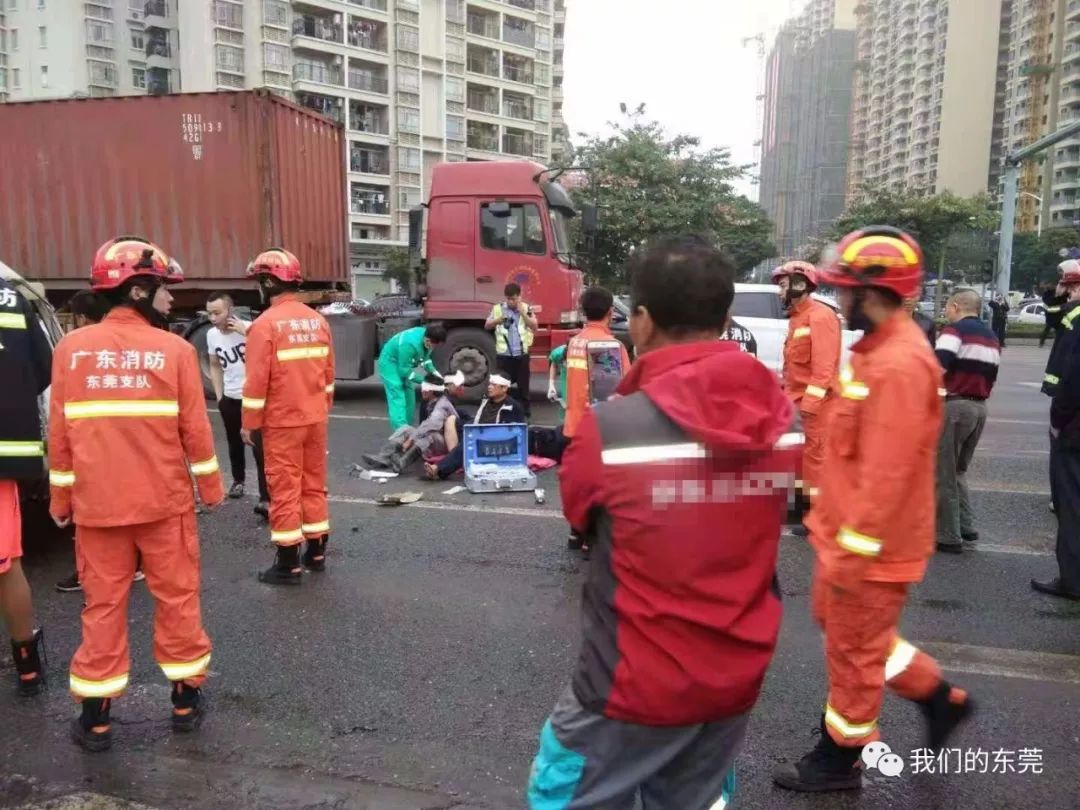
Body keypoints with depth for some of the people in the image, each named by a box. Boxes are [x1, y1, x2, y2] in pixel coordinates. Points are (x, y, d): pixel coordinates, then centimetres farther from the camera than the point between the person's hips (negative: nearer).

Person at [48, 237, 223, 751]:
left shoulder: (71, 348, -2)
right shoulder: (174, 349, -9)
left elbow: (60, 433, 2)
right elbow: (194, 428, -5)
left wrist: (60, 497, 12)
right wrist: (211, 486, 7)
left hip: (97, 503, 2)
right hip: (164, 500, -2)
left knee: (103, 605, 11)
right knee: (176, 597, 11)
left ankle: (95, 716, 20)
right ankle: (187, 698, 22)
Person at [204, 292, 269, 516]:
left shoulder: (250, 328, -17)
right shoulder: (211, 335, 0)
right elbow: (215, 366, 14)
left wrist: (246, 334, -32)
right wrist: (218, 395, 9)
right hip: (229, 398, 6)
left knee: (259, 446, -13)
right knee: (235, 443, 21)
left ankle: (266, 499, -14)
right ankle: (238, 480, 44)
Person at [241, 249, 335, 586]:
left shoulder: (265, 324, -15)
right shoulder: (318, 320, 5)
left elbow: (257, 380, -15)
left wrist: (248, 423, -6)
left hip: (282, 422, -6)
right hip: (315, 418, 6)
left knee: (285, 490, 2)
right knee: (314, 484, 15)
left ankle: (288, 564, 9)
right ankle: (316, 552, 26)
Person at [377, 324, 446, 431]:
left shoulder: (426, 335, -15)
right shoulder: (410, 344, -39)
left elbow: (425, 357, 3)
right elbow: (404, 370, -29)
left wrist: (434, 372, -11)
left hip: (403, 364, 9)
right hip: (390, 363, -9)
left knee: (409, 397, 9)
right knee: (397, 397, -19)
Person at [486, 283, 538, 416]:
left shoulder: (526, 308, 4)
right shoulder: (498, 308, 4)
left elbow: (535, 327, -5)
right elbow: (487, 326, 8)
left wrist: (522, 312, -14)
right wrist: (497, 320, -12)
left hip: (521, 355, 0)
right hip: (503, 355, 0)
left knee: (523, 384, 7)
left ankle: (525, 412, 17)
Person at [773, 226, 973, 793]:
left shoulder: (900, 364, -26)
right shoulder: (879, 348, 7)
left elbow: (886, 472, -28)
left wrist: (853, 550, -23)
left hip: (870, 545, -10)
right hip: (846, 530, 10)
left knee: (853, 650, 8)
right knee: (836, 620, 25)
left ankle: (839, 759, 29)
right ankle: (938, 697, 38)